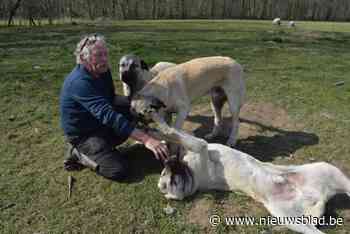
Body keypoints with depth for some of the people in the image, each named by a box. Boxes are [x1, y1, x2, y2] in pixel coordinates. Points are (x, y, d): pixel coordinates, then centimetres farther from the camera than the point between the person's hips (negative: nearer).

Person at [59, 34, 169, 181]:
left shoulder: (102, 71, -4)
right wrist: (146, 139, -47)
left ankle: (102, 145, 4)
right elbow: (108, 115, -42)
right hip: (82, 135, -8)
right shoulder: (80, 82, -31)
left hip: (101, 125, 9)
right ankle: (78, 153, 2)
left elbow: (111, 99, 10)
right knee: (119, 170, -21)